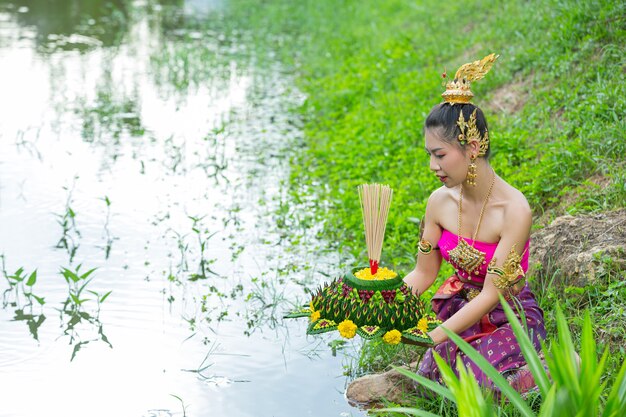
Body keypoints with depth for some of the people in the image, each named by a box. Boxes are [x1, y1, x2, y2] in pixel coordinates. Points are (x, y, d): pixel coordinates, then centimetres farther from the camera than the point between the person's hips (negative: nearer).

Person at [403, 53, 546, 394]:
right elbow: (424, 273, 2)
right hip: (459, 308, 4)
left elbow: (491, 295, -22)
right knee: (431, 380, -18)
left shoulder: (514, 210, -23)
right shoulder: (439, 202, -7)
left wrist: (431, 338, -27)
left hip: (509, 317, -4)